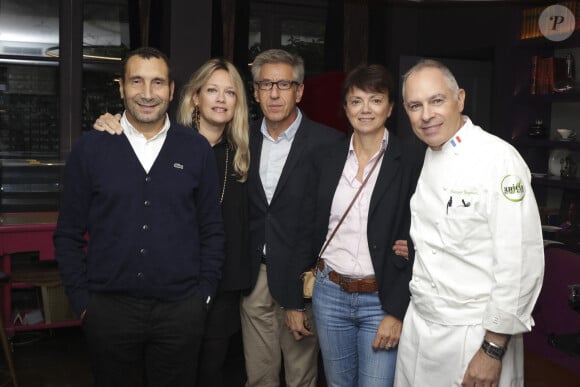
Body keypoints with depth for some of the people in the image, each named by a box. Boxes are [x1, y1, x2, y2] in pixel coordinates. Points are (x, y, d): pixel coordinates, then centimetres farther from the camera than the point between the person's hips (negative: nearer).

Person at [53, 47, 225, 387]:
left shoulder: (197, 149, 0)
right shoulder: (90, 148, -1)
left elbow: (212, 229, 4)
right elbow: (68, 234, 3)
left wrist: (203, 295, 1)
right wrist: (81, 299, 0)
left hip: (181, 309, 0)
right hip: (109, 308, 0)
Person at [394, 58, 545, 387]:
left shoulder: (498, 158, -17)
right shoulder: (425, 159, 7)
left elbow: (521, 264, -20)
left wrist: (493, 349, -17)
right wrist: (411, 245, 1)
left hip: (474, 334, -7)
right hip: (419, 323, 7)